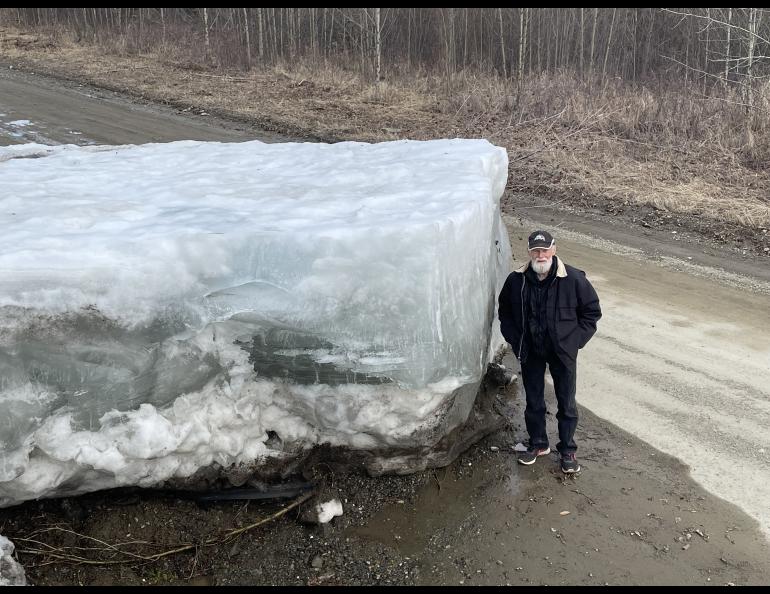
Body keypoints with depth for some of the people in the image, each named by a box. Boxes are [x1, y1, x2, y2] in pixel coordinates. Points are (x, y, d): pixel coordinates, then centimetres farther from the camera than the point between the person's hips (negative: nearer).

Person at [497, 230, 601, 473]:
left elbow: (592, 311, -3)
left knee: (567, 403, 9)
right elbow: (504, 311, 8)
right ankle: (538, 444, 34)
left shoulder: (573, 279, -15)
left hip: (563, 352, -2)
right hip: (530, 352, 2)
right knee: (533, 401, 15)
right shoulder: (516, 280, -9)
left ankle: (568, 449, 26)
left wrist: (575, 340, -8)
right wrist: (515, 340, 1)